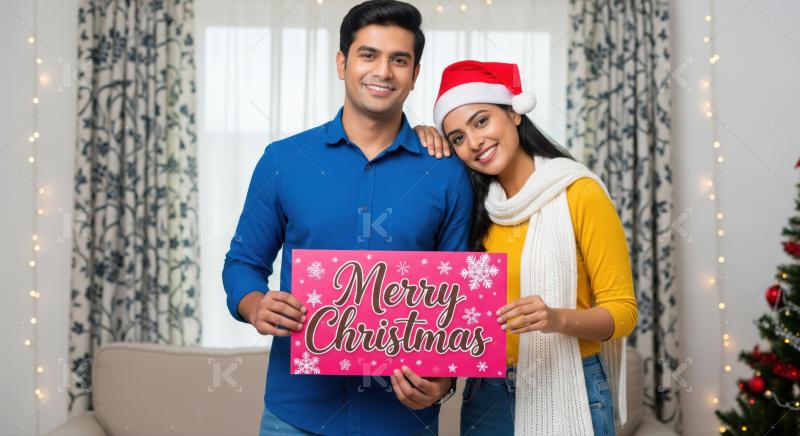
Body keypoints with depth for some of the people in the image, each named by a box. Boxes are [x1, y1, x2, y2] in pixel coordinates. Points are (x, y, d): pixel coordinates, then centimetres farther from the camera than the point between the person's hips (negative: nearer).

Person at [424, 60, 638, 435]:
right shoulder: (475, 204, 3)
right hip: (486, 391, 5)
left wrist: (558, 319, -29)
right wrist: (424, 138, 1)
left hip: (565, 392, -4)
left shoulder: (581, 192, -12)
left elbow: (623, 310, -9)